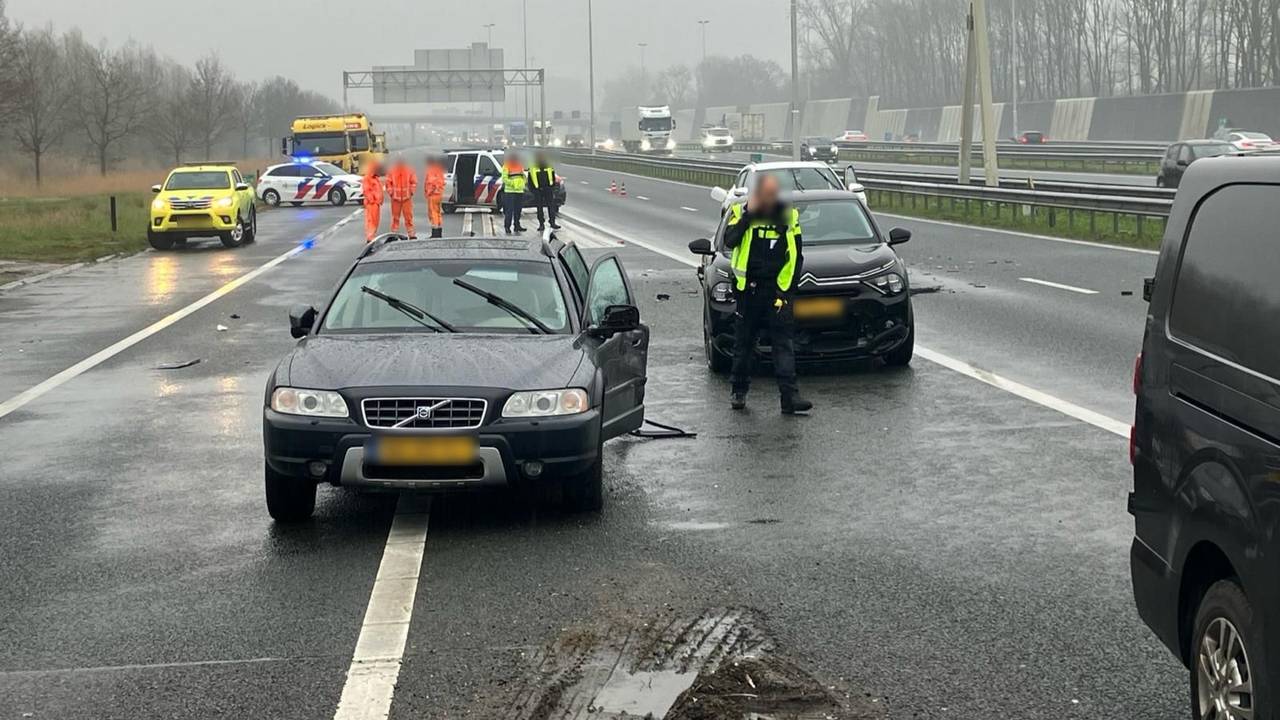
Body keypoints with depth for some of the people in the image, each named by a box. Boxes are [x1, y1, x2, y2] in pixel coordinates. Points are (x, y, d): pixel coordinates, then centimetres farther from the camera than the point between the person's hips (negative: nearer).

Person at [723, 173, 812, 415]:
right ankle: (738, 391, 21)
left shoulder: (789, 215, 6)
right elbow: (729, 240, -15)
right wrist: (749, 215, -18)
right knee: (744, 343, 8)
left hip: (778, 290, 1)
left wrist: (787, 288, 1)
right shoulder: (740, 211, 2)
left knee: (784, 344, -6)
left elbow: (797, 254, 10)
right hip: (748, 289, 0)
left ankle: (789, 396, -10)